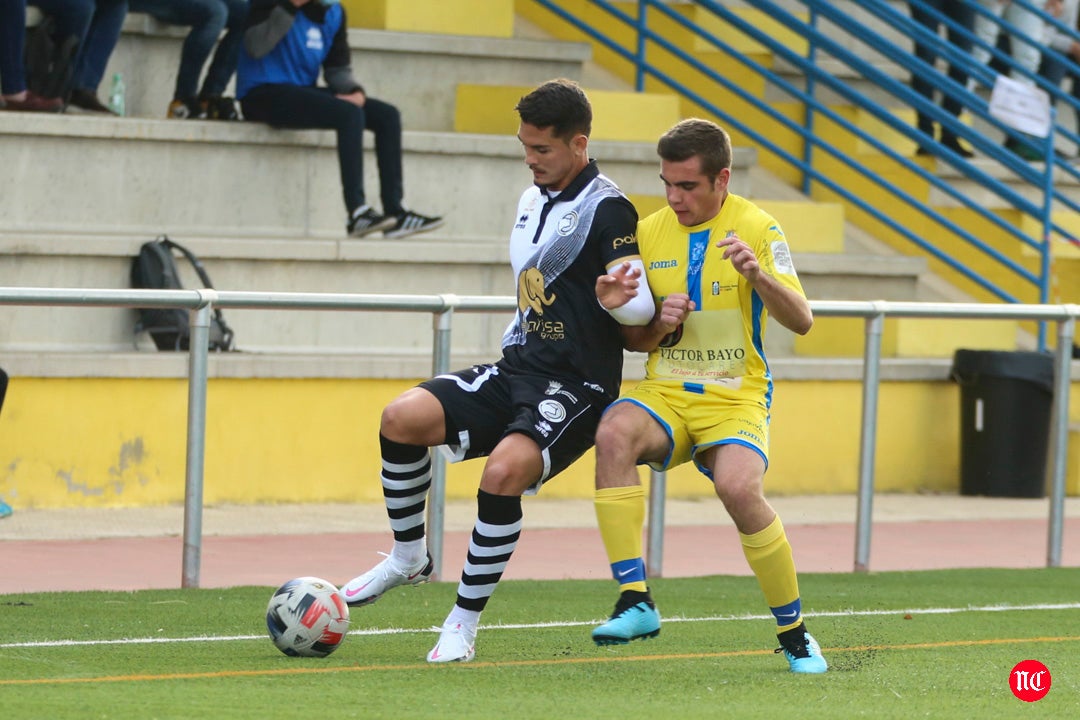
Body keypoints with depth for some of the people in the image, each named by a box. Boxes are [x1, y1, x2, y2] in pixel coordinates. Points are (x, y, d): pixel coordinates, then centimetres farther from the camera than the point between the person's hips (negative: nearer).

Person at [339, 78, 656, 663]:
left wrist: (623, 297, -39)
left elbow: (643, 308, -18)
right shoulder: (533, 199, 14)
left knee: (504, 472, -31)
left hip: (577, 386, -8)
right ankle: (408, 557, 8)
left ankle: (464, 623, -17)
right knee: (401, 419, -12)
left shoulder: (607, 211, -12)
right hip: (517, 370, 8)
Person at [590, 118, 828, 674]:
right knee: (614, 434, -31)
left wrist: (758, 275, -30)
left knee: (739, 487, -31)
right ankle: (635, 601, -32)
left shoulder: (756, 228, -3)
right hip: (664, 394, 3)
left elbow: (801, 321, -12)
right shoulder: (649, 232, 7)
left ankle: (794, 633, -10)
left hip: (736, 397, -3)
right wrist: (661, 325, -9)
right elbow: (634, 341, 14)